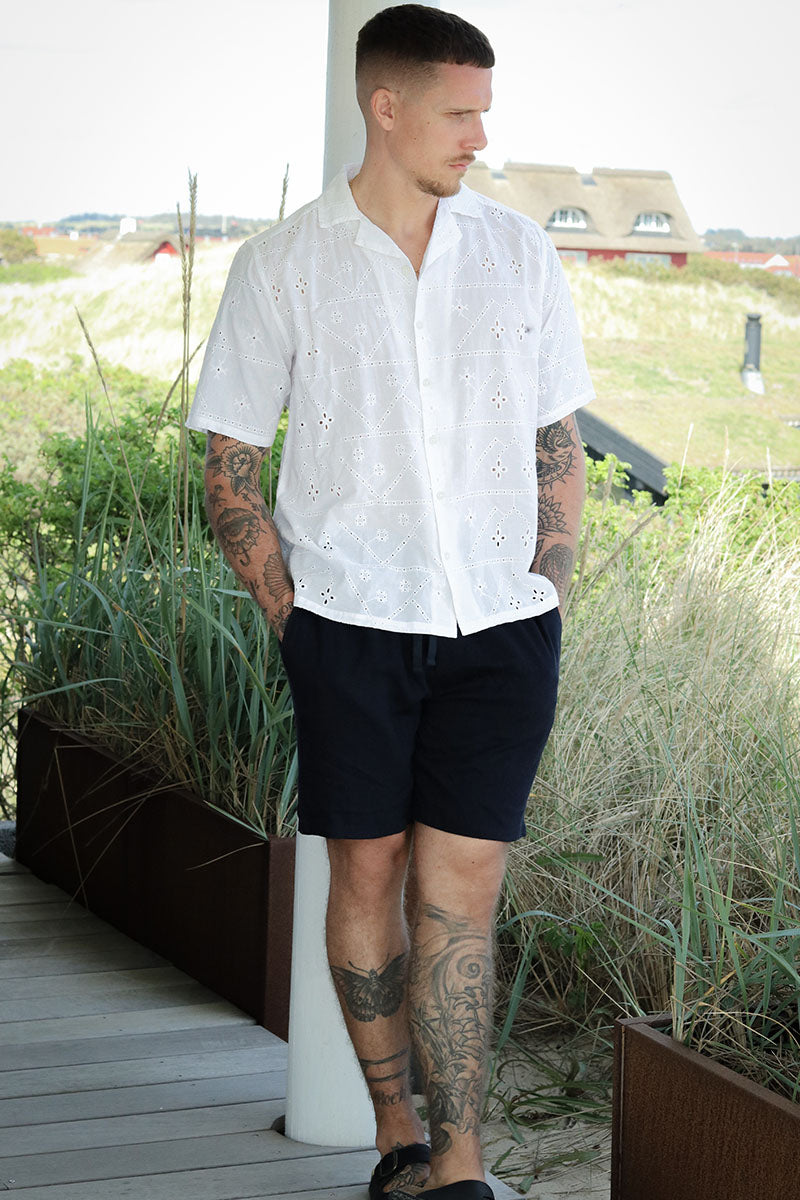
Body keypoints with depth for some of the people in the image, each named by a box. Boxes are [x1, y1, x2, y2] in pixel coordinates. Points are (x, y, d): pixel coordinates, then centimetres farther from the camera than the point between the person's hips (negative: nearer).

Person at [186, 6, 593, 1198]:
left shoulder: (518, 250, 8)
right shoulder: (282, 266, 1)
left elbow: (558, 445, 14)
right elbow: (229, 467, 5)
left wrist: (547, 601, 6)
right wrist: (292, 619, -3)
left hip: (501, 626, 1)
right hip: (352, 621, -1)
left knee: (461, 887, -3)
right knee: (369, 872, 6)